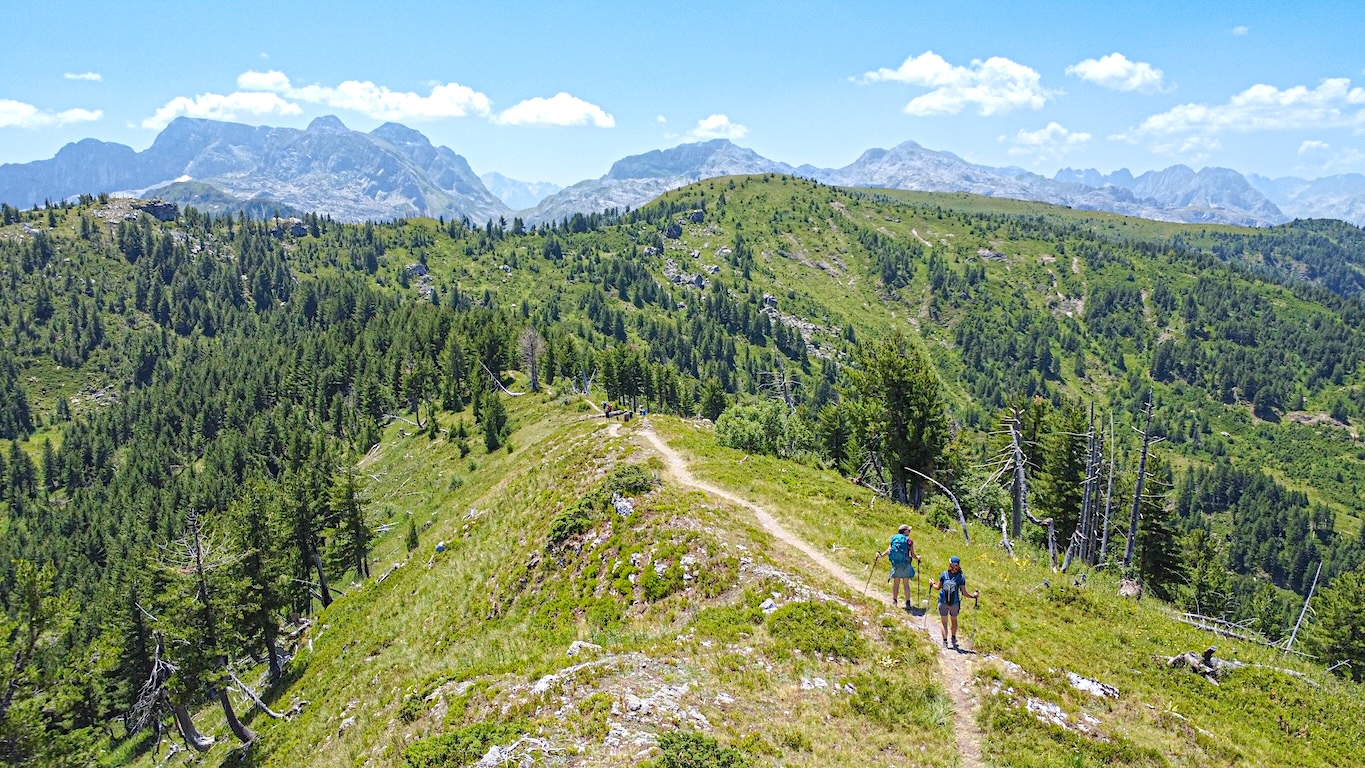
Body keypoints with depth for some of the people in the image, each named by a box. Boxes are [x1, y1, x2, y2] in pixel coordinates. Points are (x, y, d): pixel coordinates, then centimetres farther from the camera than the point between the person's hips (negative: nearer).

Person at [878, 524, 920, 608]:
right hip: (905, 565, -3)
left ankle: (894, 600, 18)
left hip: (895, 564, 3)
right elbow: (912, 555, -3)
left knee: (896, 583, 13)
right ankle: (907, 602, 1)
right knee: (906, 584, 3)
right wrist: (917, 558, 17)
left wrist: (881, 555, 8)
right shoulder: (909, 541, -3)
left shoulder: (894, 538, 5)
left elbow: (888, 550, -4)